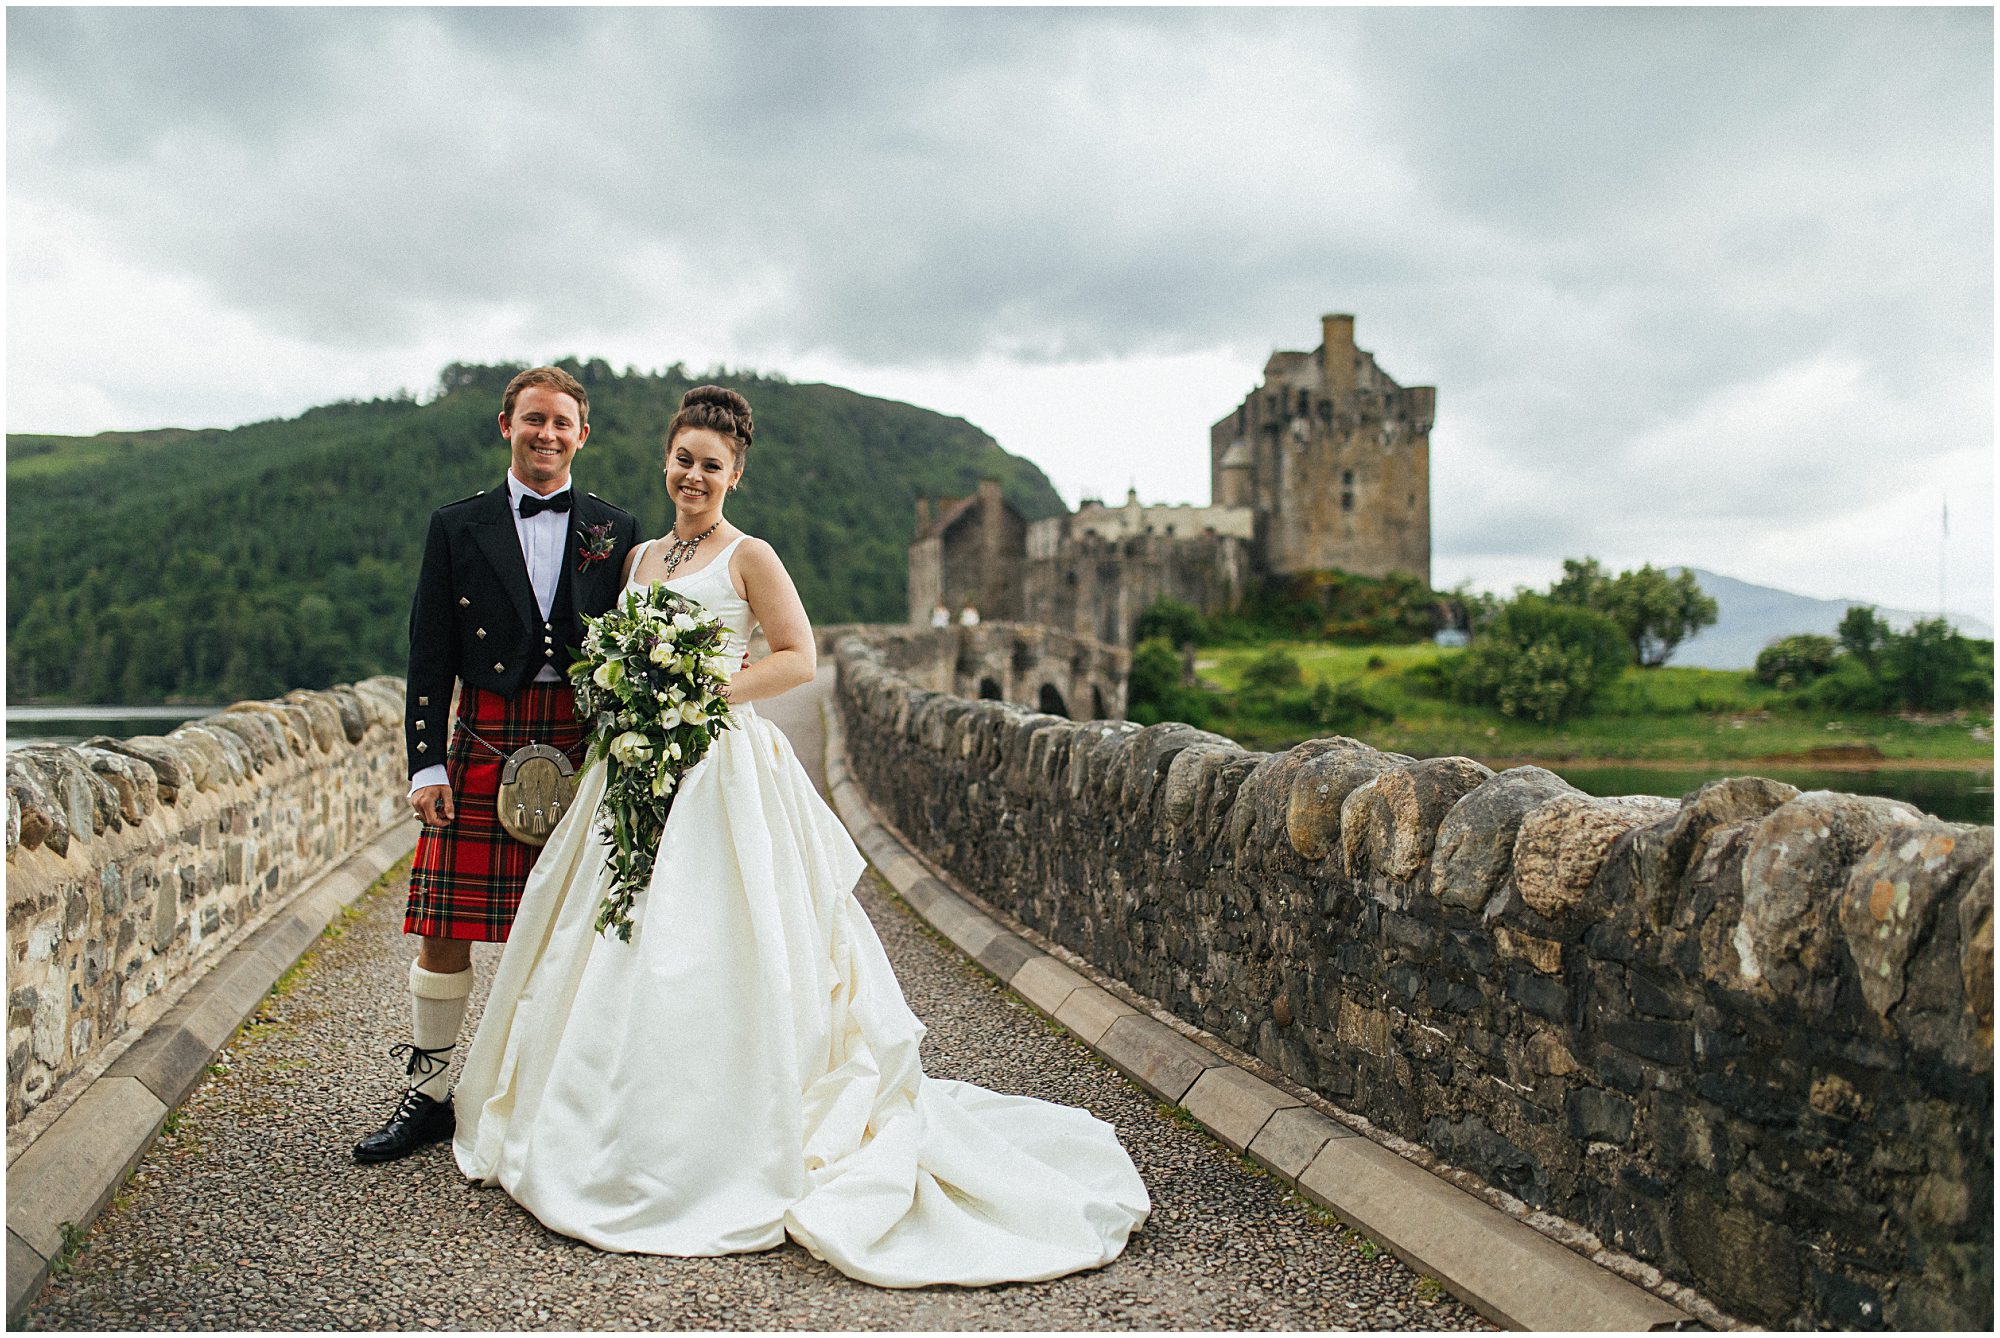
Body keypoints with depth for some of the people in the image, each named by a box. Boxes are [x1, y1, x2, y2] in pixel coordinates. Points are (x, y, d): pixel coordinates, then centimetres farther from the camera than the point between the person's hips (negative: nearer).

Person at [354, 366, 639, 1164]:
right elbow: (428, 656, 6)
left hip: (584, 748, 0)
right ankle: (429, 1093, 18)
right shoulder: (457, 527, 8)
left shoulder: (616, 530, 9)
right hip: (484, 745, 0)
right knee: (445, 930, 2)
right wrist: (425, 762, -2)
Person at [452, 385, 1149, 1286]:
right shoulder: (642, 556, 17)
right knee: (623, 959, 8)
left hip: (720, 768, -7)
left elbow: (797, 657, -8)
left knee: (703, 959, -8)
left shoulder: (748, 557, -3)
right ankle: (621, 1142, 22)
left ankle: (713, 1157, 3)